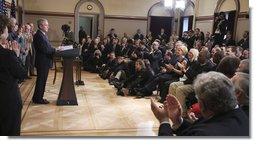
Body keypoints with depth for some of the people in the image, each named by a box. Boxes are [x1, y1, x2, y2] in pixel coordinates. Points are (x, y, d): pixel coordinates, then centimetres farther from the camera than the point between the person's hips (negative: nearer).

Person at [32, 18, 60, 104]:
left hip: (44, 62, 10)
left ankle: (38, 97, 26)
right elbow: (44, 49, -24)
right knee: (41, 81, -1)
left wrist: (55, 49, 3)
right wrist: (55, 50, -15)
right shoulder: (39, 35, -17)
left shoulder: (42, 35, 15)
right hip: (42, 62, -10)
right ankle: (38, 99, 10)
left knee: (42, 81, 16)